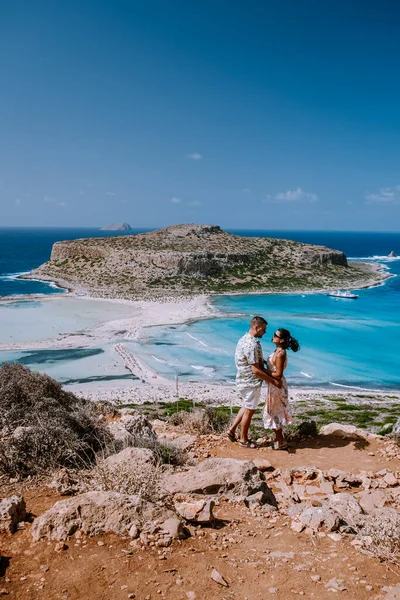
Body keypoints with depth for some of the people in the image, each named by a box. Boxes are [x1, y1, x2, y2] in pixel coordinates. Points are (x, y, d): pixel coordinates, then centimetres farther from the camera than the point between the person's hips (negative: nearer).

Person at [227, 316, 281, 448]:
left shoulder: (244, 339, 7)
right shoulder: (252, 344, -26)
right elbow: (256, 370, -26)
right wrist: (272, 381, -19)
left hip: (244, 380, 10)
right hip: (250, 383, -10)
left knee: (247, 406, 25)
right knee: (249, 411, 6)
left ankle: (232, 430, 29)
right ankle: (244, 439, 22)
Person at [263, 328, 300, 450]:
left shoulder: (280, 354, -24)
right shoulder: (278, 351, 5)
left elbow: (278, 374, -25)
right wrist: (264, 362, 5)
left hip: (276, 386, -9)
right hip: (274, 385, 9)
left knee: (275, 413, 3)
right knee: (276, 413, 19)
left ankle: (280, 443, 15)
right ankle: (279, 439, 32)